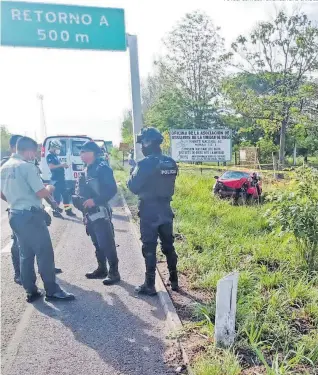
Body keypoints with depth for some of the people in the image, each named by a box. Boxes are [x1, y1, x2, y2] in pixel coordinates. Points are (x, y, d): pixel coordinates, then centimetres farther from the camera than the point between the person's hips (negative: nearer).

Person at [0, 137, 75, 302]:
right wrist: (49, 188, 3)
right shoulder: (27, 166, -15)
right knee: (44, 252, 0)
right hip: (30, 216, -9)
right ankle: (52, 290, 7)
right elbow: (41, 193, -18)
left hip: (14, 215, 9)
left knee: (25, 254, 14)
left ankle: (31, 291, 21)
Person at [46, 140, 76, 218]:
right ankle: (55, 211, 5)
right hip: (56, 179, -9)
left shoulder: (55, 156, 19)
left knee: (66, 195, 10)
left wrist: (63, 165, 10)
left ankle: (68, 211, 17)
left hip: (61, 178, 9)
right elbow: (51, 167, -23)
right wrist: (61, 165, -27)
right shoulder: (49, 156, -9)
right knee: (56, 196, -4)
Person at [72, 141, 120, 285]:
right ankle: (101, 269, 29)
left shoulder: (102, 168, -10)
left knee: (107, 244, -4)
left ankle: (114, 272, 6)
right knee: (97, 244, 17)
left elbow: (112, 190, -18)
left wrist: (95, 200, -24)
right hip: (89, 213, 9)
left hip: (100, 213, -8)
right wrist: (78, 198, 1)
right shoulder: (86, 170, 15)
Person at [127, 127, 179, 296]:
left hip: (150, 211, -6)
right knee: (168, 246, 16)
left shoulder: (146, 163, -17)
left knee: (149, 249, 3)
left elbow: (134, 187, -13)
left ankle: (149, 285, 10)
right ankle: (174, 281, 26)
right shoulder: (171, 163, 5)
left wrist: (133, 174, 6)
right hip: (166, 210, 7)